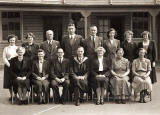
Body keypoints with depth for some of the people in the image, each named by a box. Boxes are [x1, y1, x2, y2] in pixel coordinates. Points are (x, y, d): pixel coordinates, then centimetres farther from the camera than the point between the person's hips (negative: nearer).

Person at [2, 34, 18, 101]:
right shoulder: (6, 48, 9)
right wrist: (9, 65, -12)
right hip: (8, 66, 0)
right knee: (9, 80, -1)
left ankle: (16, 95, 3)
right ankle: (11, 95, 7)